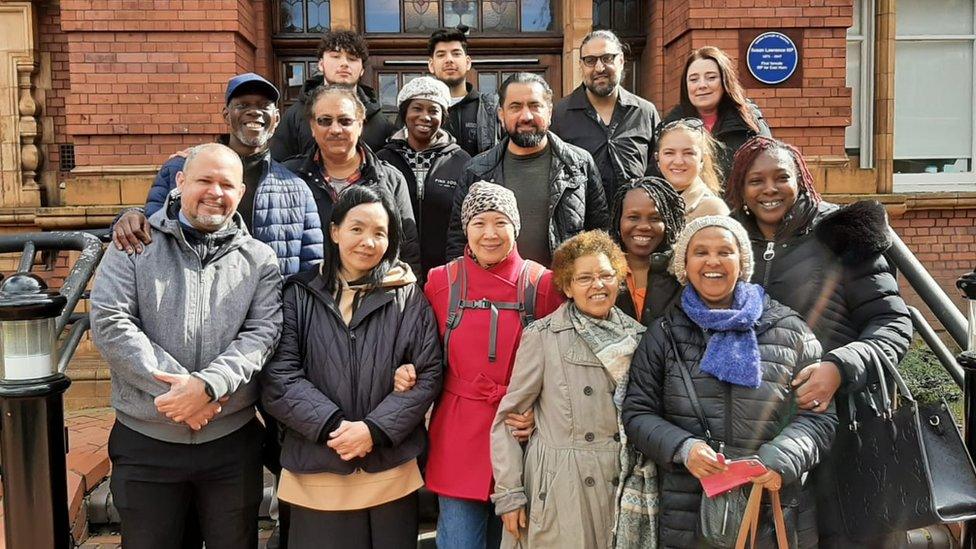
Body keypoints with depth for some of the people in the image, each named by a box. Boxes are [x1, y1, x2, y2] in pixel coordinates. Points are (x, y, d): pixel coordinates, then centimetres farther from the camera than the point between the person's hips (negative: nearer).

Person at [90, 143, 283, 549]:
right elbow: (110, 323, -9)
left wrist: (207, 385, -22)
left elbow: (262, 334, -7)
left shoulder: (259, 260, 3)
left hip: (232, 442, 1)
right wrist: (175, 387, -17)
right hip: (144, 441, 0)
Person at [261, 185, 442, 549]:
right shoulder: (299, 296, 2)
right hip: (316, 472, 0)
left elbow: (428, 375, -2)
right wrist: (332, 425, -15)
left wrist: (374, 429, -12)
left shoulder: (408, 297, 3)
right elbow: (279, 378, -4)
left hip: (391, 471, 1)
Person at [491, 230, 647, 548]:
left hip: (624, 485, 4)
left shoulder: (638, 337, 4)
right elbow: (508, 417, -5)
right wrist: (509, 494, -8)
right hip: (561, 490, -3)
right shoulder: (542, 337, -7)